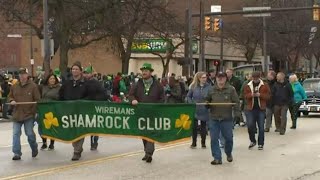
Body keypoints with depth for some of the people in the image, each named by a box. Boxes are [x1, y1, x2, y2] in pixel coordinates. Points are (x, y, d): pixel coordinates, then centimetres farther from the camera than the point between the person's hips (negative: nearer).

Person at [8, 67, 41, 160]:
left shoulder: (33, 86, -5)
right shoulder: (14, 86, 7)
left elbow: (37, 100, -5)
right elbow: (10, 96, 19)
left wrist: (34, 111, -11)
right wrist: (11, 101, -4)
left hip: (29, 114, -4)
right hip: (17, 114, 4)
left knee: (30, 133, 1)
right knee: (16, 134, 0)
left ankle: (34, 149, 27)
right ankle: (17, 153, 5)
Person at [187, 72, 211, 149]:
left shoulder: (208, 87, -5)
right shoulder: (193, 86, -1)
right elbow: (188, 96, 6)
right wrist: (191, 104, -6)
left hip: (204, 110, 0)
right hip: (195, 110, 0)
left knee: (203, 126, 10)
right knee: (194, 126, 2)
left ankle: (203, 143, 20)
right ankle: (194, 143, 14)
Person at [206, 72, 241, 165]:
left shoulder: (231, 89, 1)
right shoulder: (212, 90, 9)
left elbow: (236, 102, 0)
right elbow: (207, 101, 19)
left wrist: (237, 113, -10)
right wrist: (207, 103, -4)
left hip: (227, 119, -2)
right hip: (214, 119, 2)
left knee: (228, 138, 7)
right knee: (214, 139, 0)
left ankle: (229, 154, 33)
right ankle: (217, 158, 8)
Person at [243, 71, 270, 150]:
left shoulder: (264, 86, 2)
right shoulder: (247, 86, 6)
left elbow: (268, 96, -2)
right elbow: (245, 96, 3)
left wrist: (260, 95, -17)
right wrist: (251, 95, -16)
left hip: (261, 109, -1)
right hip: (250, 109, 1)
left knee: (261, 127, 2)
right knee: (250, 125, -6)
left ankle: (260, 144, 13)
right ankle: (253, 141, 16)